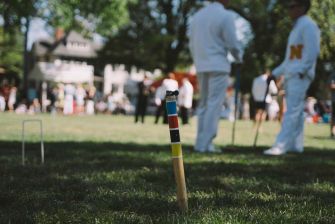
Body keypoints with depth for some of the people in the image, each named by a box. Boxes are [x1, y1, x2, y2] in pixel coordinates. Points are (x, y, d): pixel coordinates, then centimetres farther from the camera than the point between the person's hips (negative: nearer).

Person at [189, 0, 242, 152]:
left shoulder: (197, 15, 12)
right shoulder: (225, 15, -8)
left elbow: (192, 45, 12)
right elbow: (232, 43, -10)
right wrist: (238, 58, 9)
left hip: (202, 67, 6)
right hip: (219, 66, -6)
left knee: (204, 105, 13)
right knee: (214, 105, -5)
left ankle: (201, 142, 11)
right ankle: (205, 144, -8)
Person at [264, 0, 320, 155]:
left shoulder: (308, 26, -6)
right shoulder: (296, 28, 24)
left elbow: (313, 51, -17)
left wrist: (301, 70, -22)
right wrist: (276, 73, 20)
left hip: (300, 76, -10)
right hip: (290, 76, 10)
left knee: (292, 111, -15)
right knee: (296, 112, 10)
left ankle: (280, 146, -21)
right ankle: (295, 145, 14)